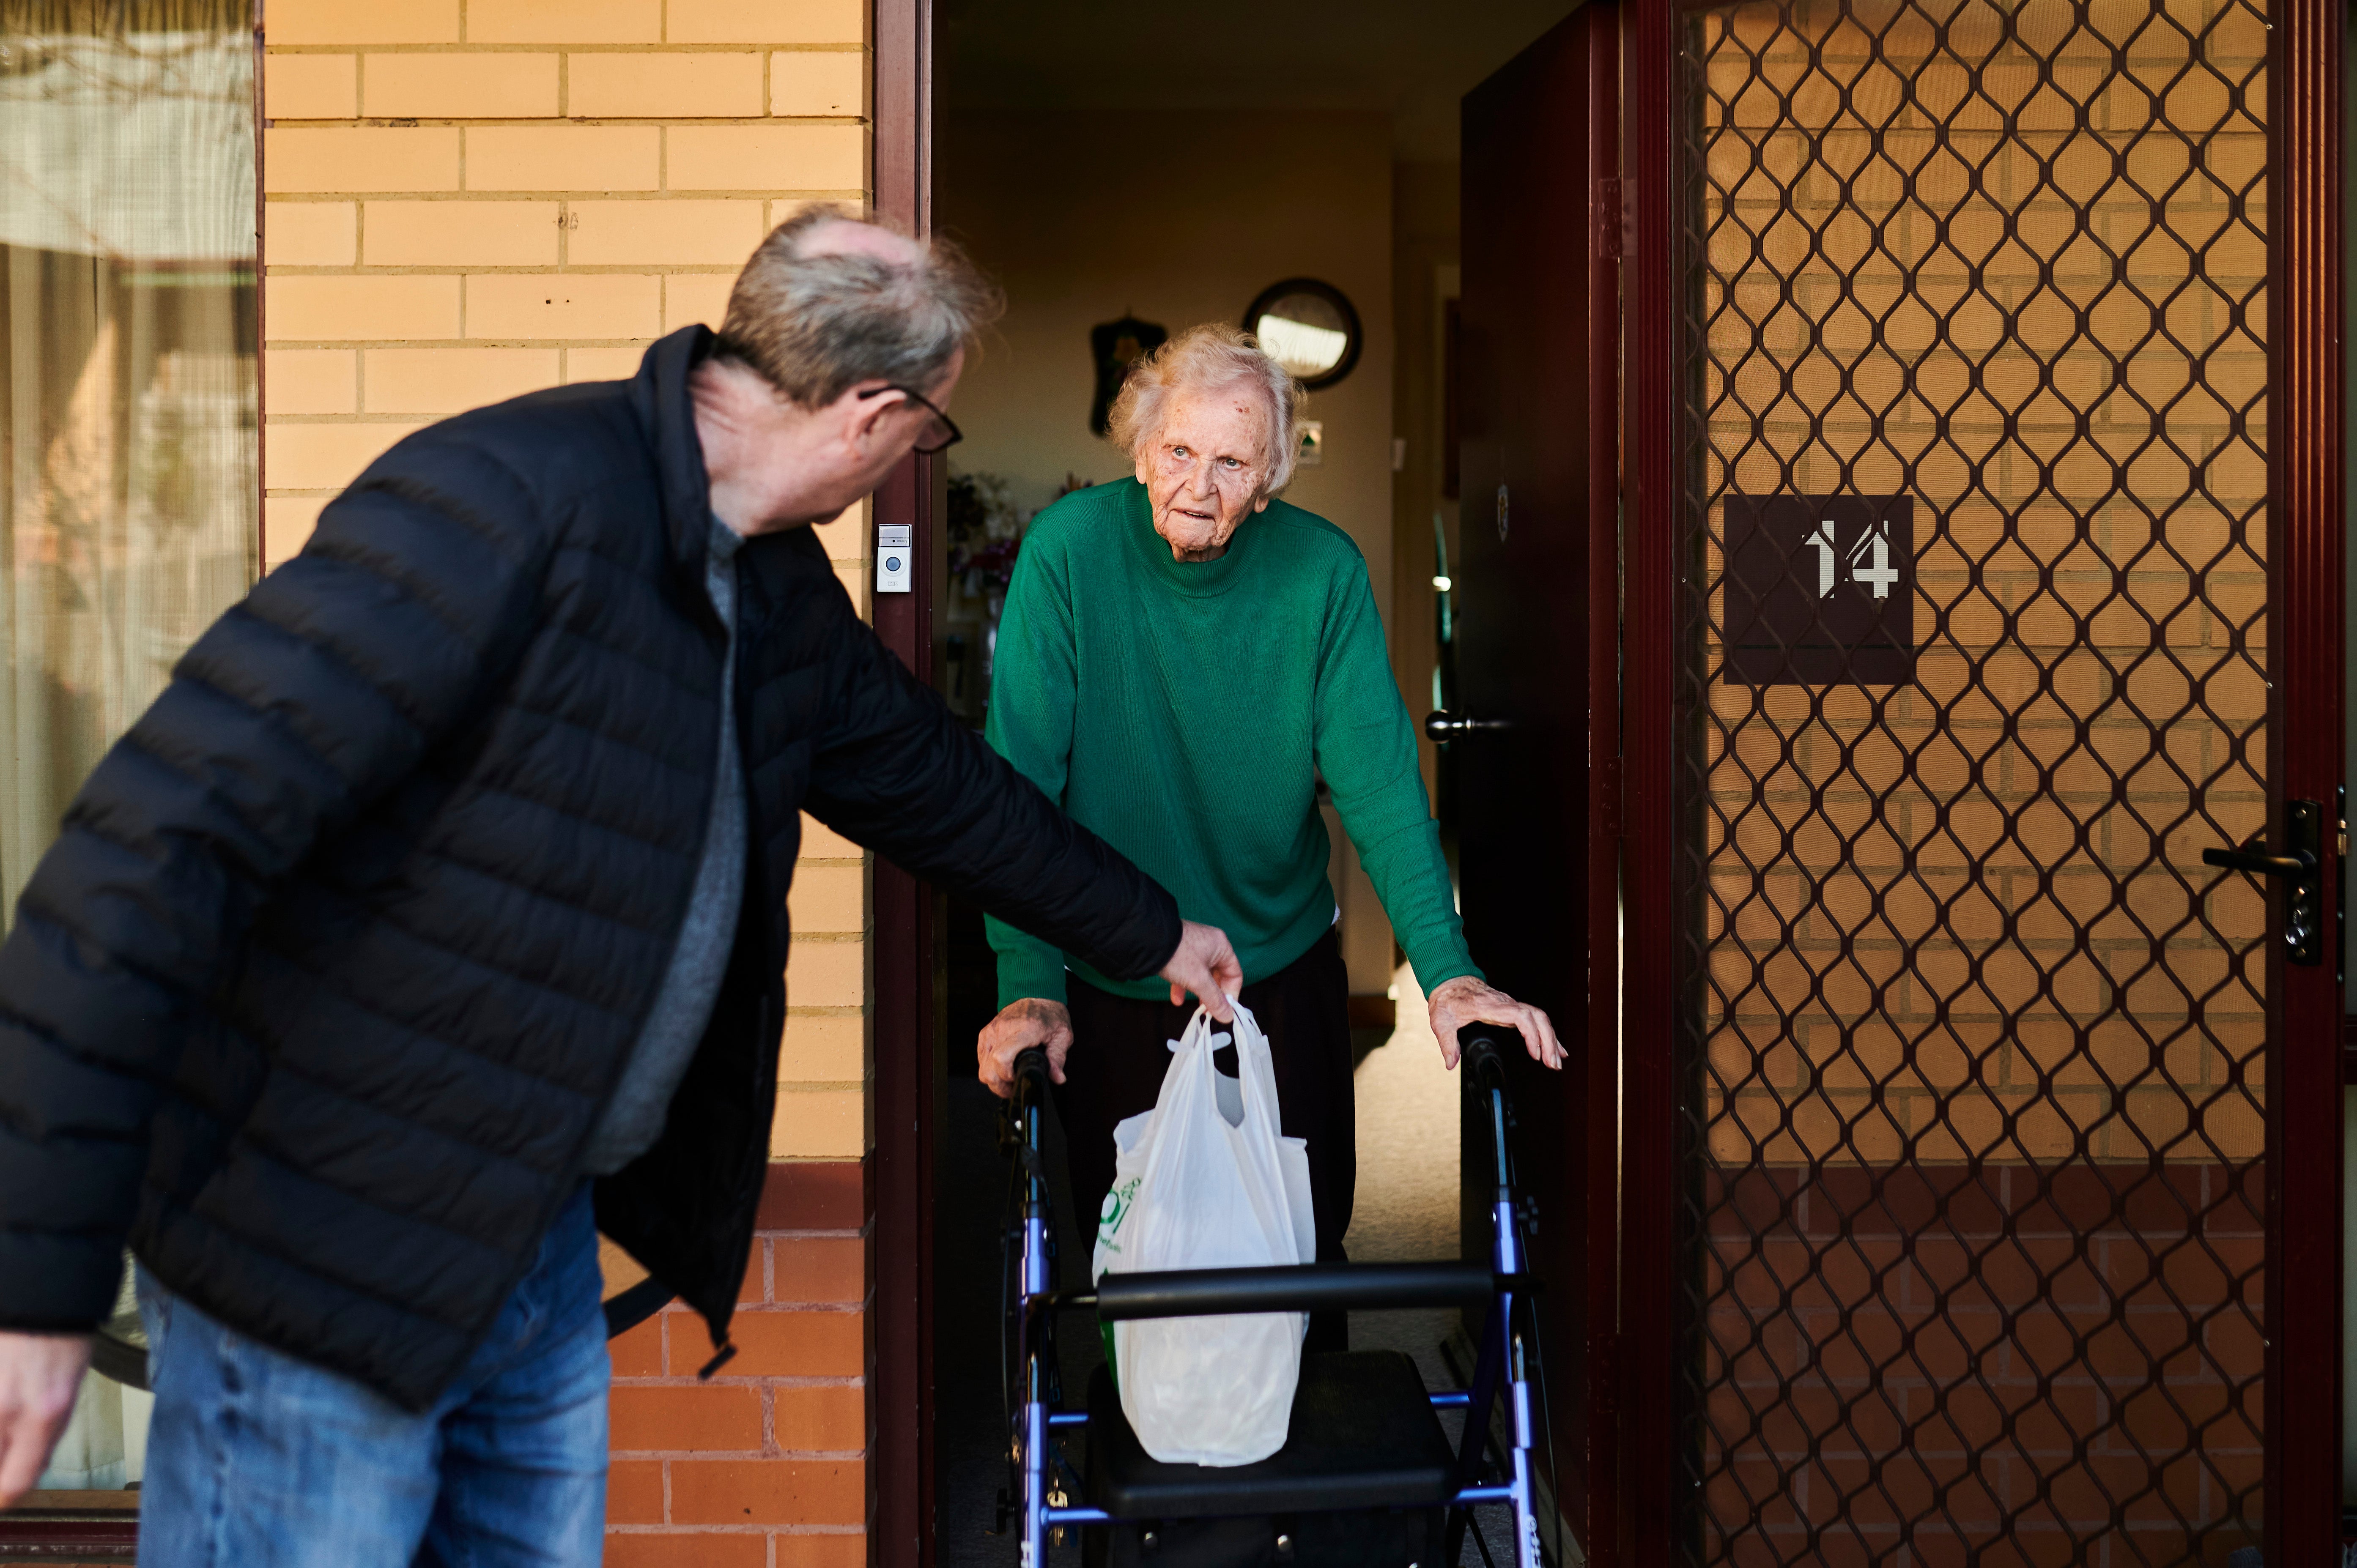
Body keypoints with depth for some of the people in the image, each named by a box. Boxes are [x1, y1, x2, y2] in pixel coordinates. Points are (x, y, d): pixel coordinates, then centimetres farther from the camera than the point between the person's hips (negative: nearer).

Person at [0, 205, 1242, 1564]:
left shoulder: (780, 586, 5)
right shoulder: (502, 507, -24)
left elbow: (938, 783, 23)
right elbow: (159, 845, -27)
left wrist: (1150, 936, 32)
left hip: (544, 1238, 8)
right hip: (322, 1260, -8)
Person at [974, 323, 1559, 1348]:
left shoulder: (1323, 571, -12)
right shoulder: (1069, 550, -16)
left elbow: (1378, 779, -16)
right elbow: (1021, 780, -18)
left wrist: (1447, 970, -27)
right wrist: (1028, 984, -26)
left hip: (1283, 966, 1)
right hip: (1112, 982, -1)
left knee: (1306, 1251, 13)